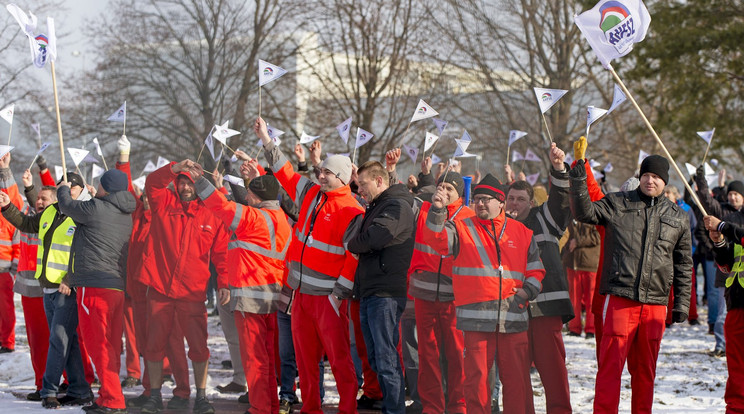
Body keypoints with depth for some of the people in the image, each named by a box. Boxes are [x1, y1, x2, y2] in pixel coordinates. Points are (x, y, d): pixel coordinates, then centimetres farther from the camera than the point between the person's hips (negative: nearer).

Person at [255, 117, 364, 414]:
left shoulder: (352, 212, -11)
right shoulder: (311, 195, 10)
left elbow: (354, 257, -13)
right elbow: (286, 174, 23)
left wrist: (340, 294, -16)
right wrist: (266, 140, 24)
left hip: (328, 296, -7)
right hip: (301, 291, 7)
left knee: (339, 357, -6)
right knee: (304, 356, 10)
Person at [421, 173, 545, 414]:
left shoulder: (522, 233, 13)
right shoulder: (461, 229, 8)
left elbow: (536, 270, 18)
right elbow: (437, 239, -12)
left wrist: (528, 291, 0)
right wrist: (437, 210, -27)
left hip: (513, 318, 1)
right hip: (476, 319, -1)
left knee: (517, 378, 3)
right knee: (476, 376, -1)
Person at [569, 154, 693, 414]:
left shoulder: (678, 218, 14)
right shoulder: (617, 204, 8)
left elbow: (684, 264, 17)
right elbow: (585, 213, -2)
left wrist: (682, 303, 13)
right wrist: (578, 182, -17)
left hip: (655, 303, 3)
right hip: (619, 298, -3)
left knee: (645, 369, 11)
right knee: (610, 364, -7)